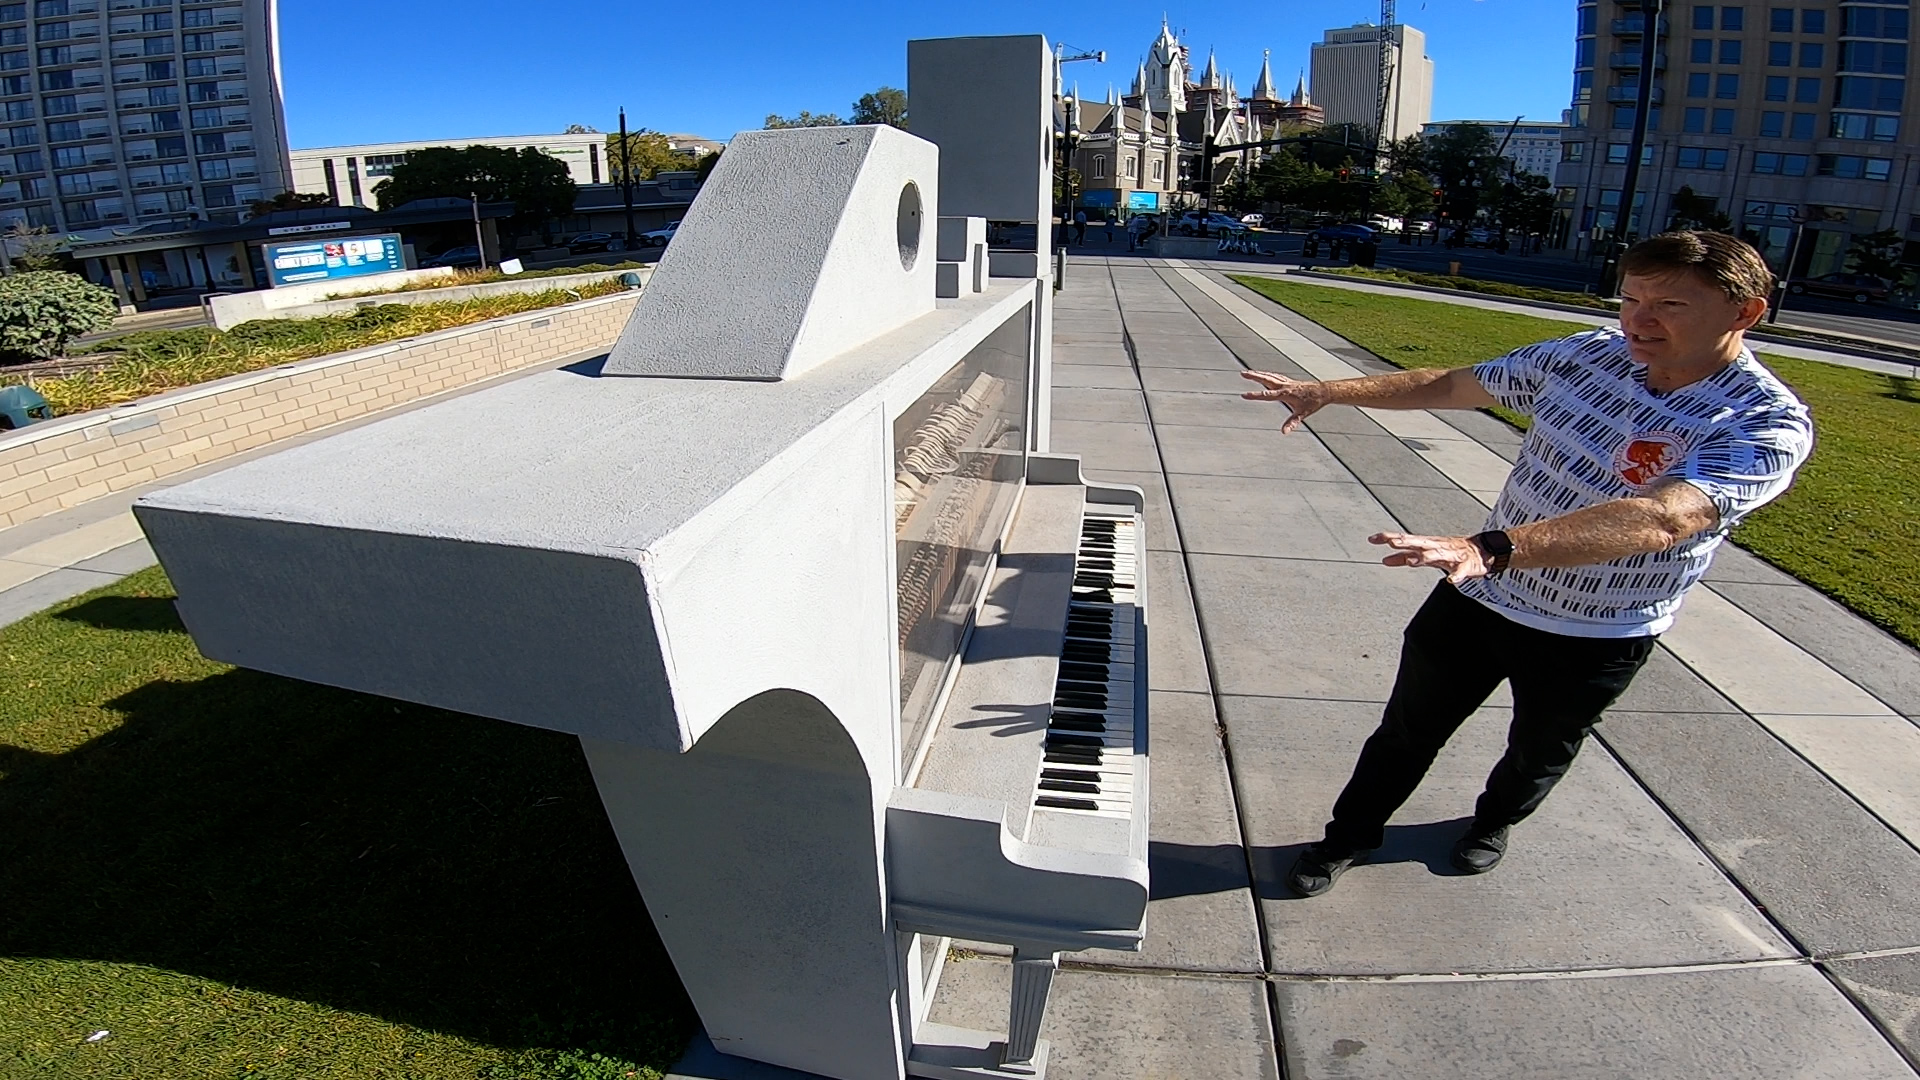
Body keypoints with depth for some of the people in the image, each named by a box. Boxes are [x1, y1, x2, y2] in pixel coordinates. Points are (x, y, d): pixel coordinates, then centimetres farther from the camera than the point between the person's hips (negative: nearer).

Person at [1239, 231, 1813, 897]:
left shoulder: (1768, 425, -23)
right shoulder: (1587, 354, -8)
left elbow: (1661, 520, -41)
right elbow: (1454, 385, 4)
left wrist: (1490, 549, -55)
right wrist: (1330, 392, -2)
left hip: (1597, 638, -3)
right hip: (1479, 595, 3)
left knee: (1539, 752, 24)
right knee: (1408, 729, 14)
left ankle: (1495, 821, 56)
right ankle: (1350, 835, 37)